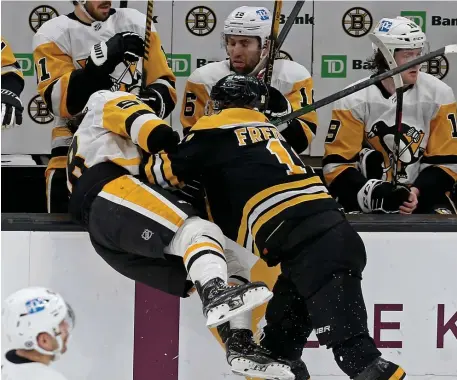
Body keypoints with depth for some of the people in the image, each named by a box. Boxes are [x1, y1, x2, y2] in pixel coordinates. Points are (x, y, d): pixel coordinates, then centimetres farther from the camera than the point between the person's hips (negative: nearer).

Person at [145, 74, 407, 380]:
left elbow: (163, 171, 11)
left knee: (351, 348, -14)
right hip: (331, 234, 9)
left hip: (311, 247, -9)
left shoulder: (216, 131, 5)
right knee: (279, 343, 14)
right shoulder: (265, 129, 27)